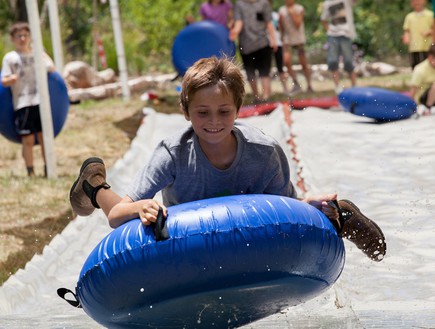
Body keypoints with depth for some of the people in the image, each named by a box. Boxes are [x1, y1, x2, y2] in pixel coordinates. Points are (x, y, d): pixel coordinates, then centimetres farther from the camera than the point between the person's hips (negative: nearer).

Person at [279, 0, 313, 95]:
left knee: (303, 64, 3)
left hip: (299, 40, -2)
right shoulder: (282, 10, 4)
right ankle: (296, 84, -2)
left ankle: (309, 85, 17)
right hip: (287, 40, 2)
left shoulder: (299, 9, -4)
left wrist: (292, 13, -14)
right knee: (287, 61, -16)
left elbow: (298, 24, -13)